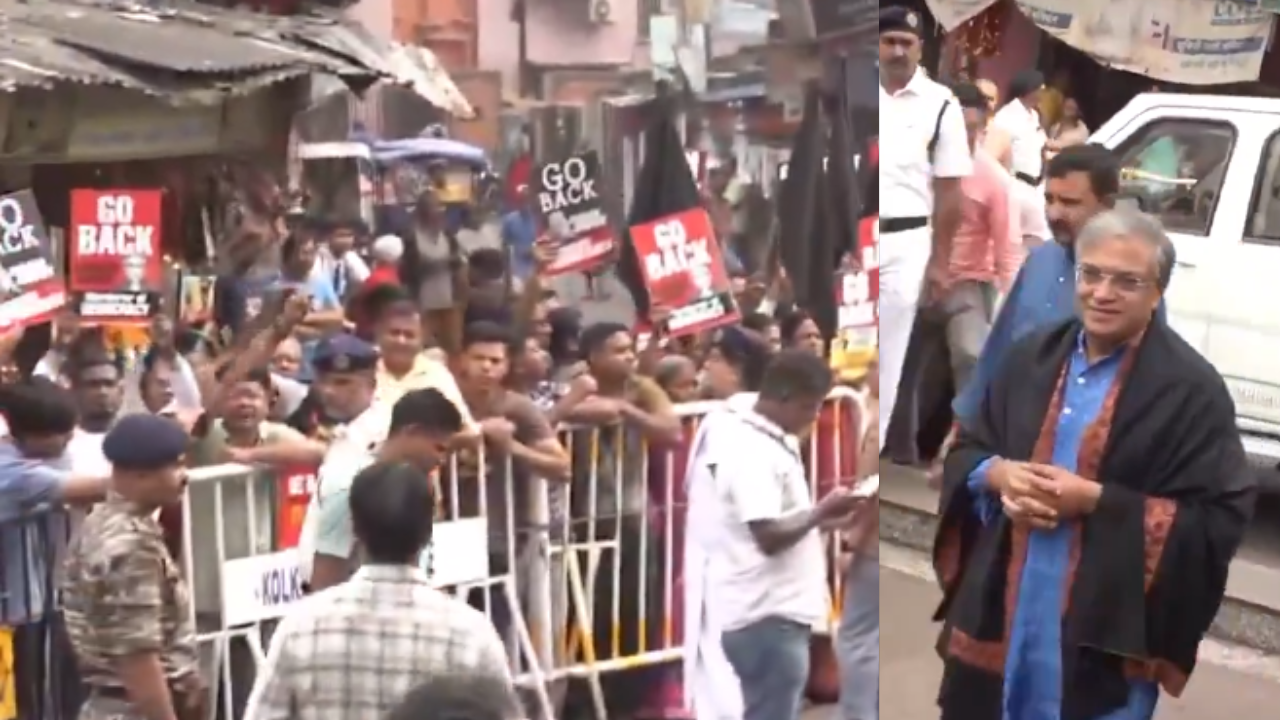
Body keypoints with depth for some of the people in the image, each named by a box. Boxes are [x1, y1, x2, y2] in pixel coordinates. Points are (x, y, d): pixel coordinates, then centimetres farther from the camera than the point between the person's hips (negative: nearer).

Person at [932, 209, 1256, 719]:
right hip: (997, 616, 5)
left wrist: (1096, 501, -20)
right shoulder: (1032, 357, 7)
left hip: (1106, 636, -5)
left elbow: (1221, 521, -14)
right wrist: (997, 475, -9)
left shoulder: (1191, 389, -10)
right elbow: (966, 452, 16)